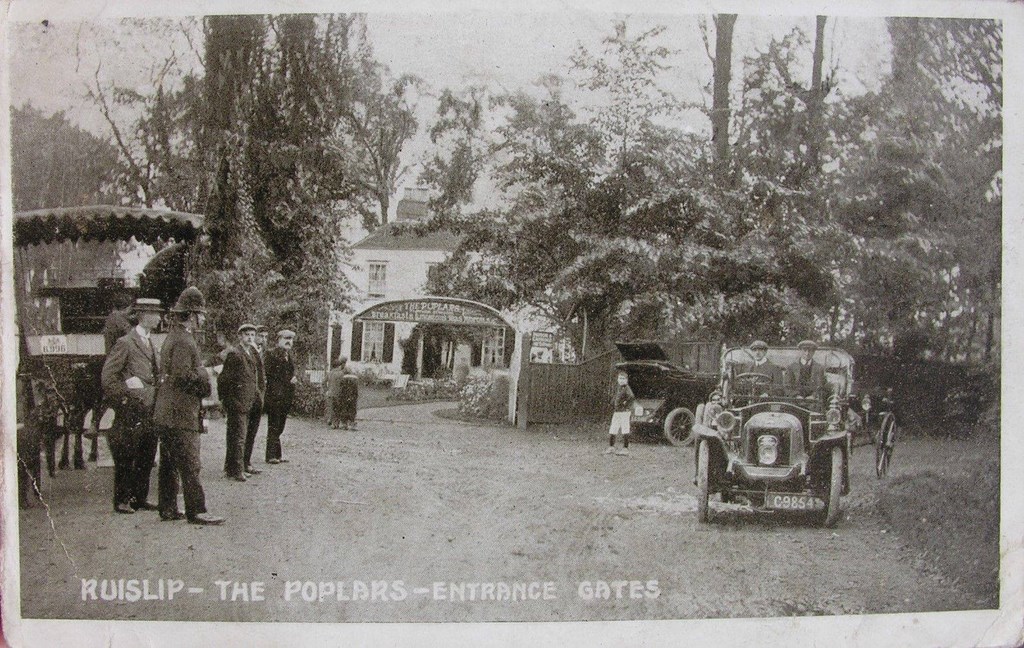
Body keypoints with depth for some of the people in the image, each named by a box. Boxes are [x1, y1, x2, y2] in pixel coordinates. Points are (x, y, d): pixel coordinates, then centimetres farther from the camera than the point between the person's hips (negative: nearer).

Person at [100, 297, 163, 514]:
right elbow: (107, 376, -11)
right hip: (131, 412, -8)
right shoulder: (125, 343, -8)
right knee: (126, 460, 0)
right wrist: (124, 398, -12)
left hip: (150, 411, 8)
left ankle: (140, 497, 19)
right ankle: (122, 500, 8)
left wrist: (156, 401, 14)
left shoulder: (151, 343, 17)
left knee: (147, 459, 11)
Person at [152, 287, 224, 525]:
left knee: (169, 464, 13)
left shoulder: (172, 337, 17)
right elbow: (182, 376, -24)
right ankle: (196, 510, -4)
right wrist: (205, 376, -10)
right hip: (181, 415, -10)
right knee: (189, 465, -6)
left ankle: (168, 508, 20)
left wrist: (202, 373, 12)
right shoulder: (183, 342, -16)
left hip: (166, 414, 10)